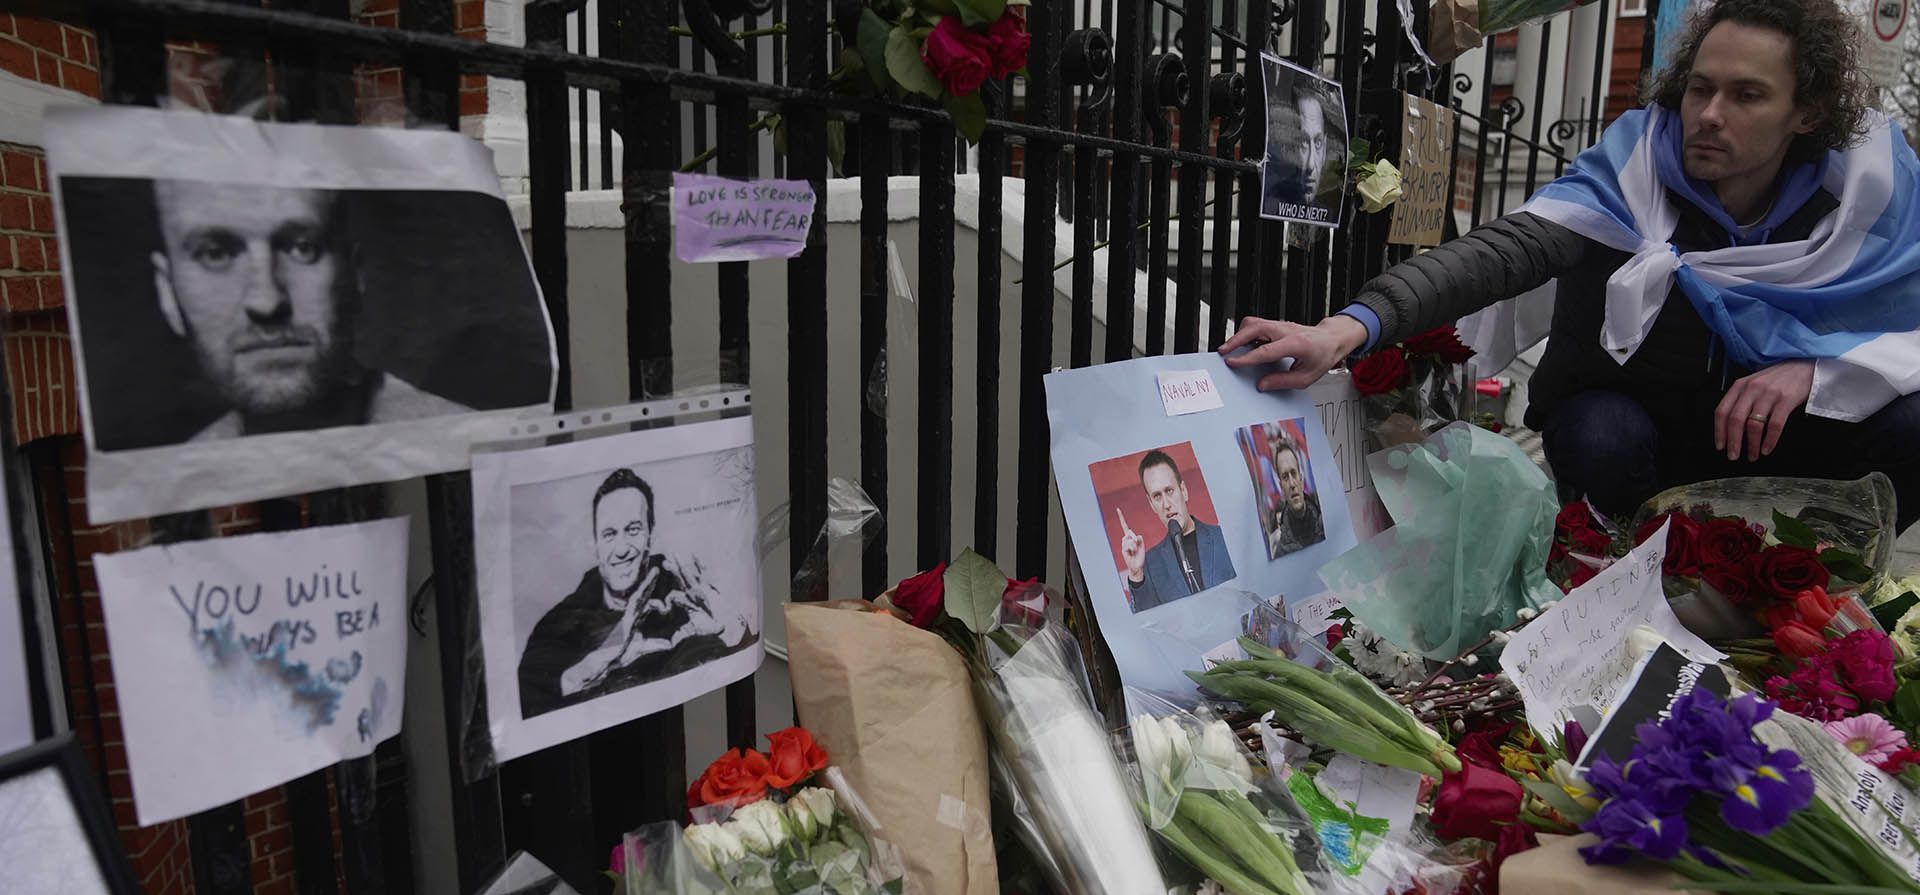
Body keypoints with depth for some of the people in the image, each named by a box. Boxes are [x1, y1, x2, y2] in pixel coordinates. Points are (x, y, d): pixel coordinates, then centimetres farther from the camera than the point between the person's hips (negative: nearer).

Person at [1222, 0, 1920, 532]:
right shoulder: (1635, 163, -19)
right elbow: (1506, 250, -36)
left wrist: (1812, 367, -28)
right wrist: (1354, 325, -53)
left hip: (1774, 435, 3)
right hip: (1624, 421, -3)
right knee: (1599, 435, -35)